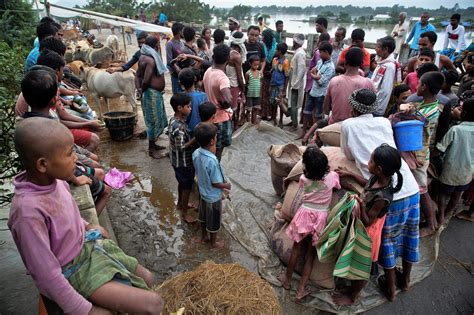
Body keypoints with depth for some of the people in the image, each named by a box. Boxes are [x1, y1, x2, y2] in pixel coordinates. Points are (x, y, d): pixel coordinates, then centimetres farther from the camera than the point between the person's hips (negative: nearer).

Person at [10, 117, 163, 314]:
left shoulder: (54, 180, -10)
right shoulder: (29, 210, -33)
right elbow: (47, 275, -26)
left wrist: (88, 227, 7)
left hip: (88, 245, 8)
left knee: (147, 279, 14)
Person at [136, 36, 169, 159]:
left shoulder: (144, 56, 11)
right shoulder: (150, 60, -21)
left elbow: (138, 75, 10)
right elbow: (145, 80, -27)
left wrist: (139, 89, -1)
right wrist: (143, 90, -9)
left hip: (155, 93, 10)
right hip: (152, 93, -10)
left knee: (156, 120, 20)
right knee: (154, 121, 0)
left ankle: (153, 144, 33)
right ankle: (151, 149, 11)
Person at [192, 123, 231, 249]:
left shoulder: (196, 153, -13)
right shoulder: (212, 161, -37)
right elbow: (216, 183, -25)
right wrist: (226, 185, -8)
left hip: (202, 192, 7)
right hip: (213, 196, -7)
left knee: (203, 216, 28)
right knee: (213, 221, 17)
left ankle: (204, 237, 50)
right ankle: (214, 242, 40)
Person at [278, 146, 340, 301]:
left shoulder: (304, 178, -11)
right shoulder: (332, 177, -13)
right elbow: (339, 187, 9)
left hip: (305, 214, 0)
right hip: (321, 218, 0)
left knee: (296, 249, 19)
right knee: (310, 254, 13)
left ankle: (287, 280, 37)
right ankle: (301, 290, 19)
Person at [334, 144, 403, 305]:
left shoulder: (382, 197, -38)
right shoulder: (379, 178, -16)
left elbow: (367, 221, -28)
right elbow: (367, 183, 10)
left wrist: (361, 206, -47)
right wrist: (348, 174, 8)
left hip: (368, 232, -8)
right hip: (361, 227, 8)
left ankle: (352, 296, 41)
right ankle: (353, 290, 54)